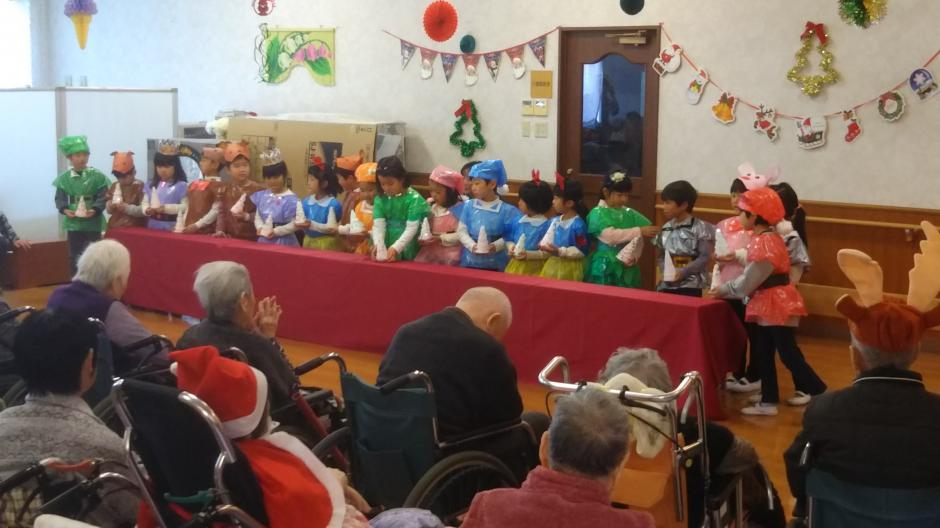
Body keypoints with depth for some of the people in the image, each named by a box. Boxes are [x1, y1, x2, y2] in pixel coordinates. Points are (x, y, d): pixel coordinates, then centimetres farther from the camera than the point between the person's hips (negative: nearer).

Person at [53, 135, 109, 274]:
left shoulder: (98, 176, -2)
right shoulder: (64, 178, 2)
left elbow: (103, 197, -5)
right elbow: (60, 198, 3)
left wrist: (94, 210, -21)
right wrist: (65, 210, -16)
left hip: (93, 224, -2)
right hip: (73, 223, 2)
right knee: (74, 256, 9)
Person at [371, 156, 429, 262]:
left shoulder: (414, 198, -11)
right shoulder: (380, 199, 2)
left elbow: (411, 229, -17)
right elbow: (378, 225, -5)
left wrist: (396, 248, -27)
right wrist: (379, 245, -22)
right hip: (387, 249, 4)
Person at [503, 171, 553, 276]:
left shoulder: (546, 226, -14)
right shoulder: (518, 221, 6)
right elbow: (510, 240, 14)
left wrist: (528, 254, -24)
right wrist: (511, 247, -8)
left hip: (534, 268, -6)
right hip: (516, 266, 6)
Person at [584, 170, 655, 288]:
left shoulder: (629, 213, 8)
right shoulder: (598, 213, -6)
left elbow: (638, 240, 6)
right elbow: (611, 236, -20)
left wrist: (633, 255, -15)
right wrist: (639, 231, -24)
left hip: (626, 269, 4)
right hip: (605, 268, -4)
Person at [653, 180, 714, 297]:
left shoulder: (700, 228, -5)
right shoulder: (666, 228, 11)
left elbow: (705, 257, -8)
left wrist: (683, 272, -18)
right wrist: (665, 270, -6)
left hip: (690, 286, -5)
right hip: (667, 285, 5)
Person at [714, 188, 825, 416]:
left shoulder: (764, 242, -22)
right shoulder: (766, 239, 10)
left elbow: (749, 281, -19)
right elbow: (753, 276, 12)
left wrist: (724, 290, -4)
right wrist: (725, 288, 8)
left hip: (778, 305, -10)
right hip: (766, 305, 10)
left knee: (788, 353, -4)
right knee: (762, 353, 12)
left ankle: (819, 393, 8)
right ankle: (768, 401, 18)